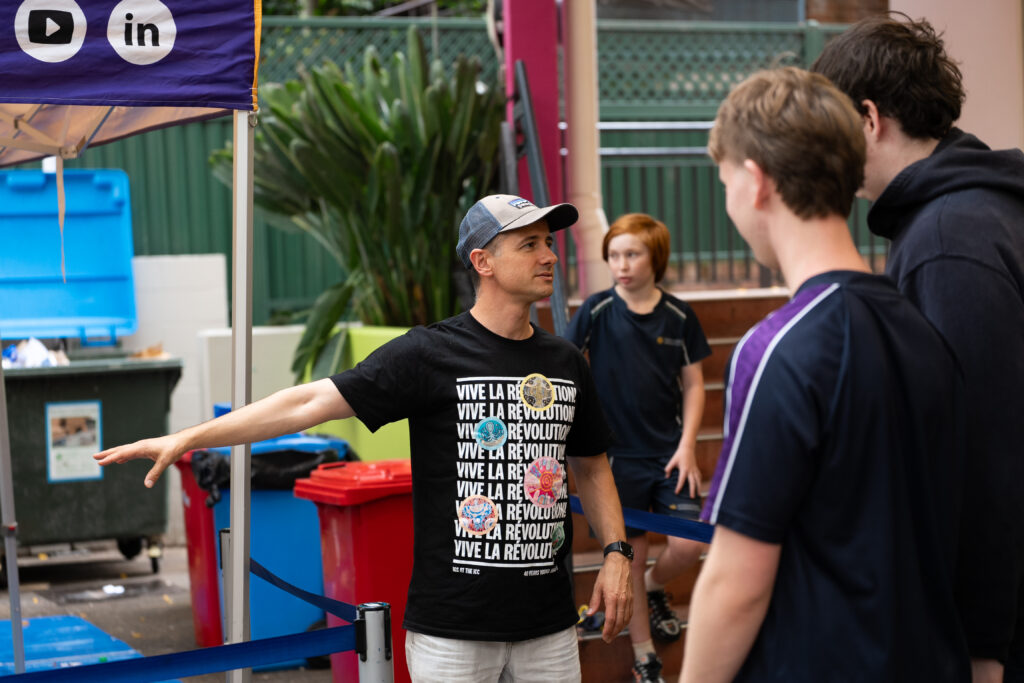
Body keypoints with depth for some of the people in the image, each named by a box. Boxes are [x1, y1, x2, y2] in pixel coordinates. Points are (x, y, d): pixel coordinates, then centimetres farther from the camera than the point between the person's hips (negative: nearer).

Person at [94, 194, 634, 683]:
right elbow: (309, 403, -11)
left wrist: (615, 552, 6)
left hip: (549, 625, 5)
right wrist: (186, 438, -16)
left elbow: (591, 465, 20)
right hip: (452, 626, -4)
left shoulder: (567, 363, 9)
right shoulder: (428, 354, -7)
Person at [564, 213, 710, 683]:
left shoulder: (678, 315, -1)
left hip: (668, 450, 2)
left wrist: (687, 445, -4)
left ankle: (654, 589, 29)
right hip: (618, 453, -1)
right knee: (631, 554, 5)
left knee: (689, 545, -7)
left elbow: (693, 384, 5)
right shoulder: (596, 311, -6)